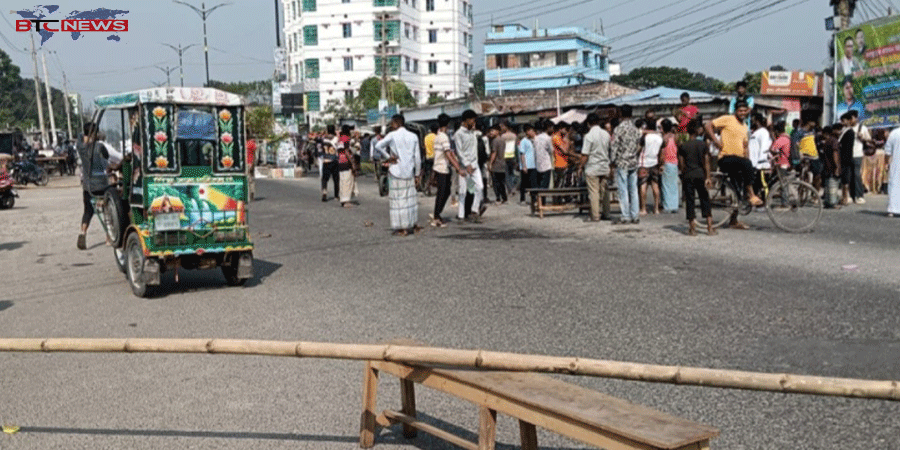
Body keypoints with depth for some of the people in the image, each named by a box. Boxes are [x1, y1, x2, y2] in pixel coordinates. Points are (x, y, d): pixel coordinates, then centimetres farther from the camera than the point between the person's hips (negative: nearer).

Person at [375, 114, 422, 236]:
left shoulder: (392, 135, -6)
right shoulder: (413, 137, 6)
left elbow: (378, 146, -17)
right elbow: (417, 157, 6)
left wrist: (387, 157, -4)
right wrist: (417, 174, 11)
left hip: (396, 172, -4)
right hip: (409, 173, 4)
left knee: (398, 199, 0)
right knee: (410, 198, 13)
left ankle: (402, 228, 0)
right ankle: (412, 225, 20)